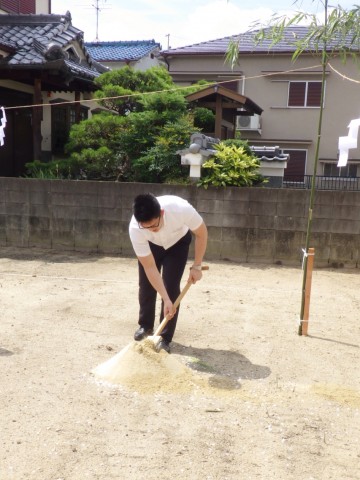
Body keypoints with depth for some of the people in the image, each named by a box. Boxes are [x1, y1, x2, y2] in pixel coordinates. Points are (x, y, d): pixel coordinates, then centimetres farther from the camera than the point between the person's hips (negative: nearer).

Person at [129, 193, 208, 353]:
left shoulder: (181, 209, -43)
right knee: (146, 285, 1)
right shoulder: (135, 229, -38)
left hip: (178, 242, -1)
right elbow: (150, 267, -30)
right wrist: (166, 300, -33)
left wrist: (196, 266, -19)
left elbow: (202, 233, -22)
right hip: (151, 244, 1)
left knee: (171, 287, -11)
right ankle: (145, 326, 28)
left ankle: (165, 338, 2)